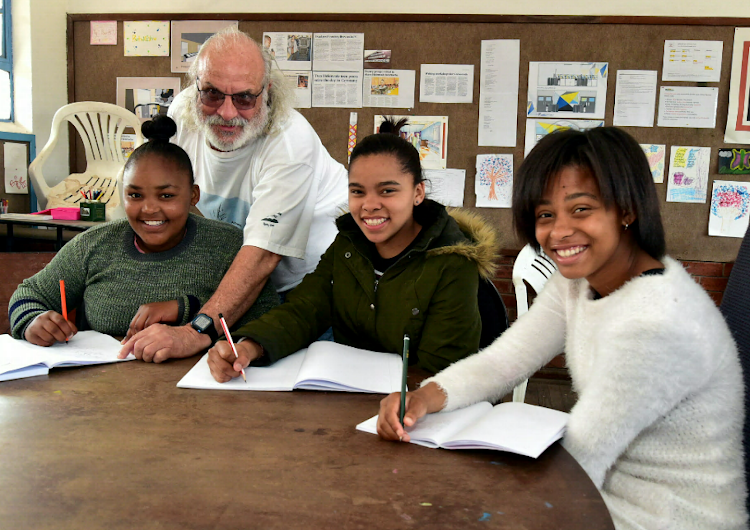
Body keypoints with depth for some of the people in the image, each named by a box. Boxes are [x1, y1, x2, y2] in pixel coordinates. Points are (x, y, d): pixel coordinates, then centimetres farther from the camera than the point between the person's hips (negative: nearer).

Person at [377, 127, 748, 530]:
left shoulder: (656, 323, -29)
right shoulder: (578, 280, -1)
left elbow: (572, 463, -24)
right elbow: (504, 358, -4)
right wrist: (426, 396, -23)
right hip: (607, 497, 7)